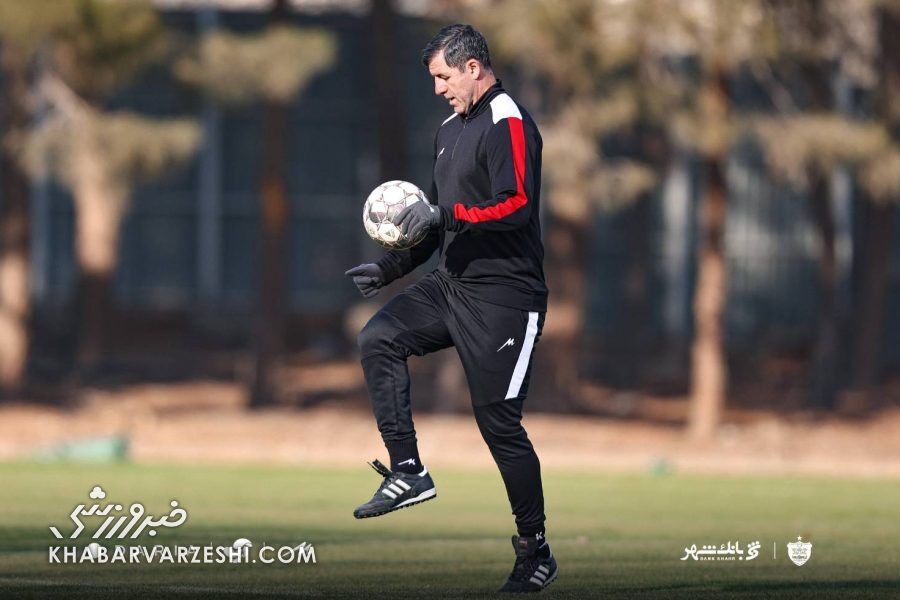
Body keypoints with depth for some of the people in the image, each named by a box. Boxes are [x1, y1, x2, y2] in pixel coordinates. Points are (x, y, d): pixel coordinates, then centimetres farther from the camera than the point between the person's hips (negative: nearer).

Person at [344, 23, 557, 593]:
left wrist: (444, 215, -27)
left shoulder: (509, 124, -12)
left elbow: (518, 206, -24)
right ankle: (409, 472, -7)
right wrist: (390, 268, 21)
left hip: (503, 295, -9)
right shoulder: (451, 129, 17)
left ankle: (536, 553, 3)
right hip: (452, 284, 9)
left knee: (498, 418, -7)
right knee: (379, 338, -8)